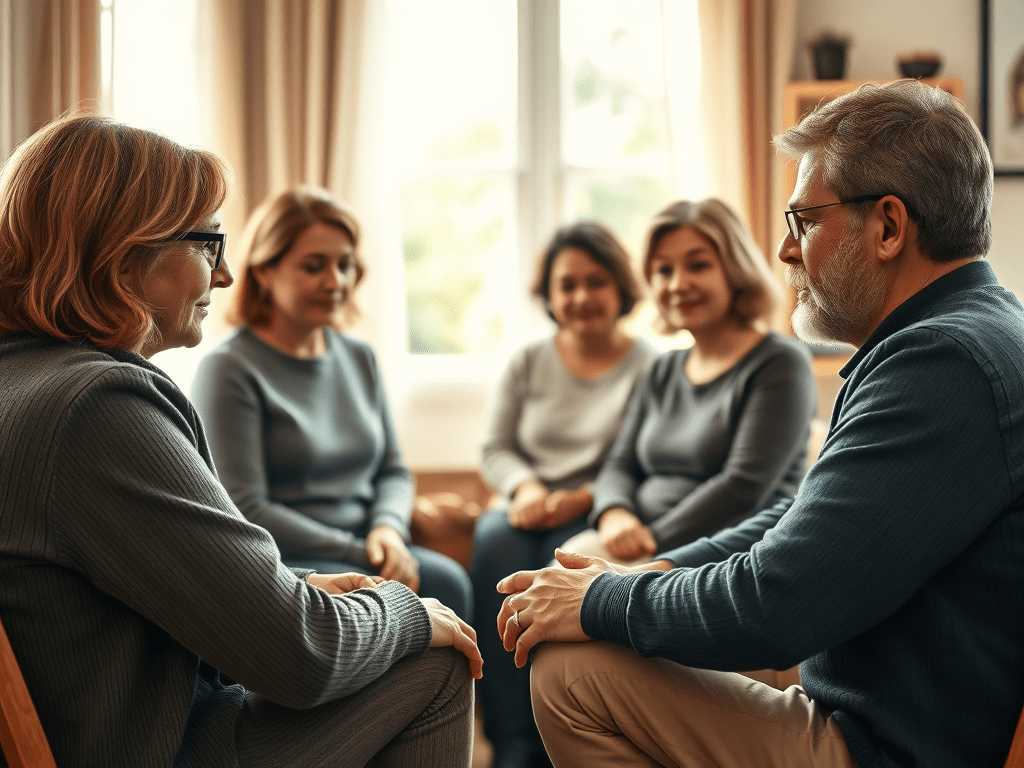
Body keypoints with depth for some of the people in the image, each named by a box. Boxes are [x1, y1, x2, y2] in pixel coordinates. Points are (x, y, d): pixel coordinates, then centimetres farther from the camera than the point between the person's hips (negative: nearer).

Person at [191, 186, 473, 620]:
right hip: (274, 565, -6)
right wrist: (358, 552, -14)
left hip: (363, 553, 6)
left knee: (447, 581, -26)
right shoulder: (228, 369, -6)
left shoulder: (358, 358, 15)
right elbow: (245, 513, -11)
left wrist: (388, 528, -5)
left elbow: (393, 470, 18)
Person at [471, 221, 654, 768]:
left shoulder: (650, 367, 2)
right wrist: (525, 487, -9)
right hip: (532, 511, 4)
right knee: (494, 536, -31)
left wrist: (582, 499, -20)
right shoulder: (528, 363, 17)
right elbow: (495, 449, 14)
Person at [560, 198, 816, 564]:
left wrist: (655, 540, -16)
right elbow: (621, 465, 16)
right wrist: (614, 514, -9)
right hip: (649, 548, 6)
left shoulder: (780, 365, -3)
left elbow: (744, 489, -13)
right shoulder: (661, 373, 20)